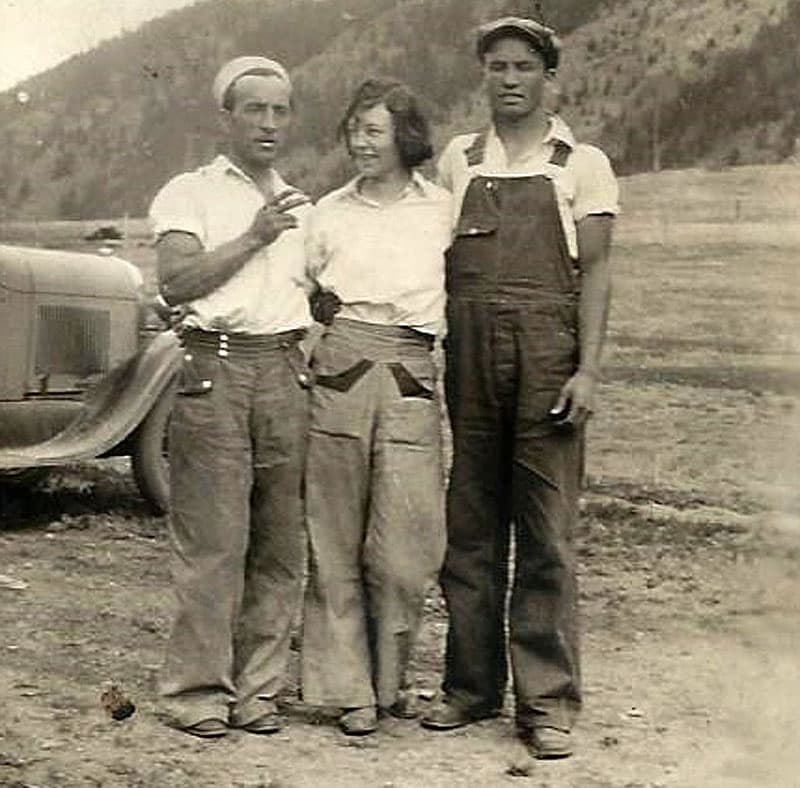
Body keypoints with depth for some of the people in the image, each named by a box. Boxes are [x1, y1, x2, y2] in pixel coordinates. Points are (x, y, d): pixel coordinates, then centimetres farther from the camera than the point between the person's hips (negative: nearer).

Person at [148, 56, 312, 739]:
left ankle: (258, 688, 10)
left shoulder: (302, 209, 21)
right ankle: (197, 690, 2)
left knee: (281, 542, 2)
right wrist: (253, 236, -12)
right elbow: (176, 284, -8)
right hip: (215, 371, -4)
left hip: (286, 370, 5)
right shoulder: (188, 194, 7)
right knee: (212, 539, -8)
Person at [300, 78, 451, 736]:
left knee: (404, 545, -3)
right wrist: (322, 310, 2)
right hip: (339, 368, 1)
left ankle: (391, 676, 18)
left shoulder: (443, 210, 9)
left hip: (411, 378, -1)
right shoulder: (329, 211, 13)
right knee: (336, 535, 2)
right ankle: (348, 686, 13)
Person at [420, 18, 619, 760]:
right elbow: (440, 261, 16)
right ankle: (470, 683, 18)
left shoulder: (582, 165, 6)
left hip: (547, 356, -3)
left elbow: (594, 272, 0)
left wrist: (587, 369, -10)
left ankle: (548, 700, 5)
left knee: (546, 535, -2)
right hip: (468, 357, 3)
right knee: (469, 530, 7)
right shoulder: (457, 159, 14)